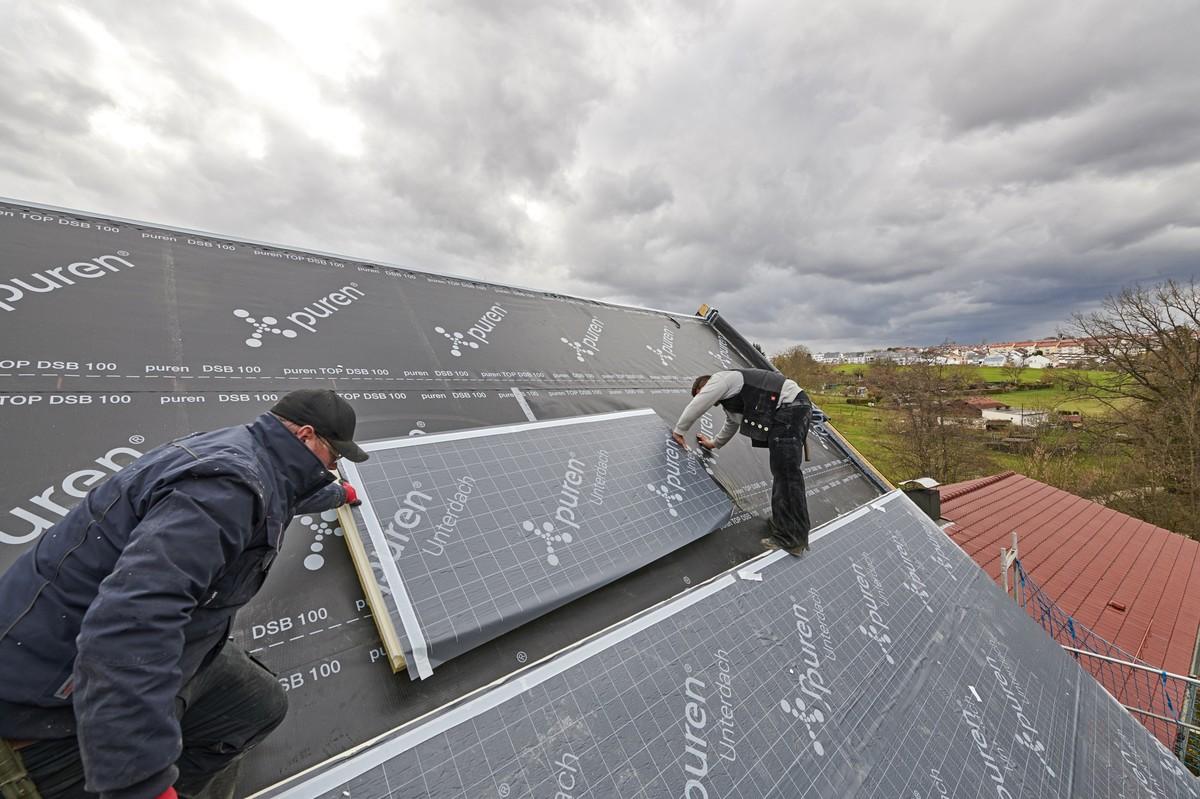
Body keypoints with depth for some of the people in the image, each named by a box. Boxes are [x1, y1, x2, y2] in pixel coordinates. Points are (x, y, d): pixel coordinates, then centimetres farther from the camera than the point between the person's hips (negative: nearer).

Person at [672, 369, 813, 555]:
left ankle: (791, 540, -7)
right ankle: (783, 522, 26)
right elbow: (732, 424, 42)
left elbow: (694, 408, -5)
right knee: (785, 471, 16)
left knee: (787, 474, -10)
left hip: (790, 408, -11)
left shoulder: (719, 379, -2)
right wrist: (714, 443, 53)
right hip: (797, 408, 11)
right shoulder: (729, 399, 28)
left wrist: (679, 432, 8)